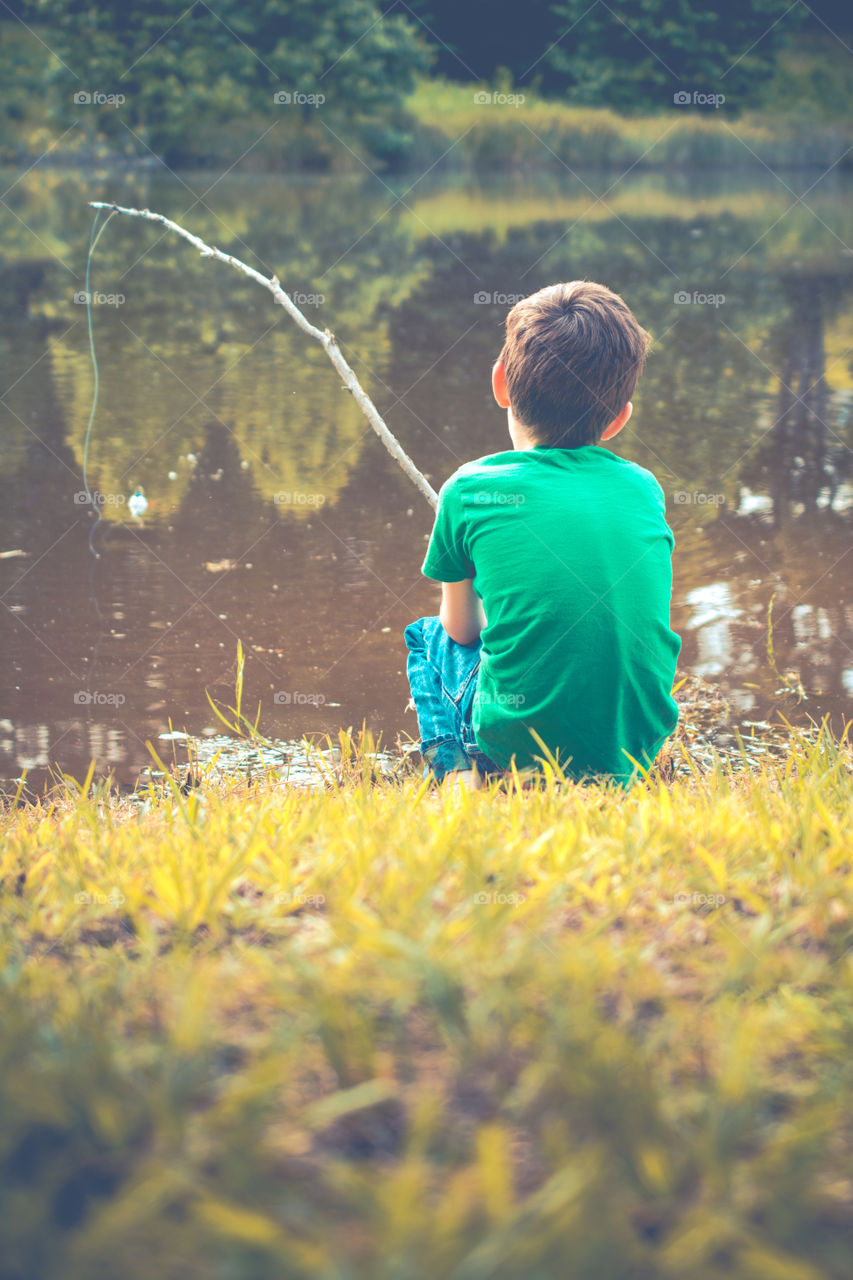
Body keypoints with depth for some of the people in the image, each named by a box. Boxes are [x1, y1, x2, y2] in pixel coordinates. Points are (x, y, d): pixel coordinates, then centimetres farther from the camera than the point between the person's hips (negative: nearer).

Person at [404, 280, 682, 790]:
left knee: (427, 637, 28)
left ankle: (457, 773, 14)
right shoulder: (645, 489, 4)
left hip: (516, 743, -2)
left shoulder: (471, 490, -4)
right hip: (639, 751, 3)